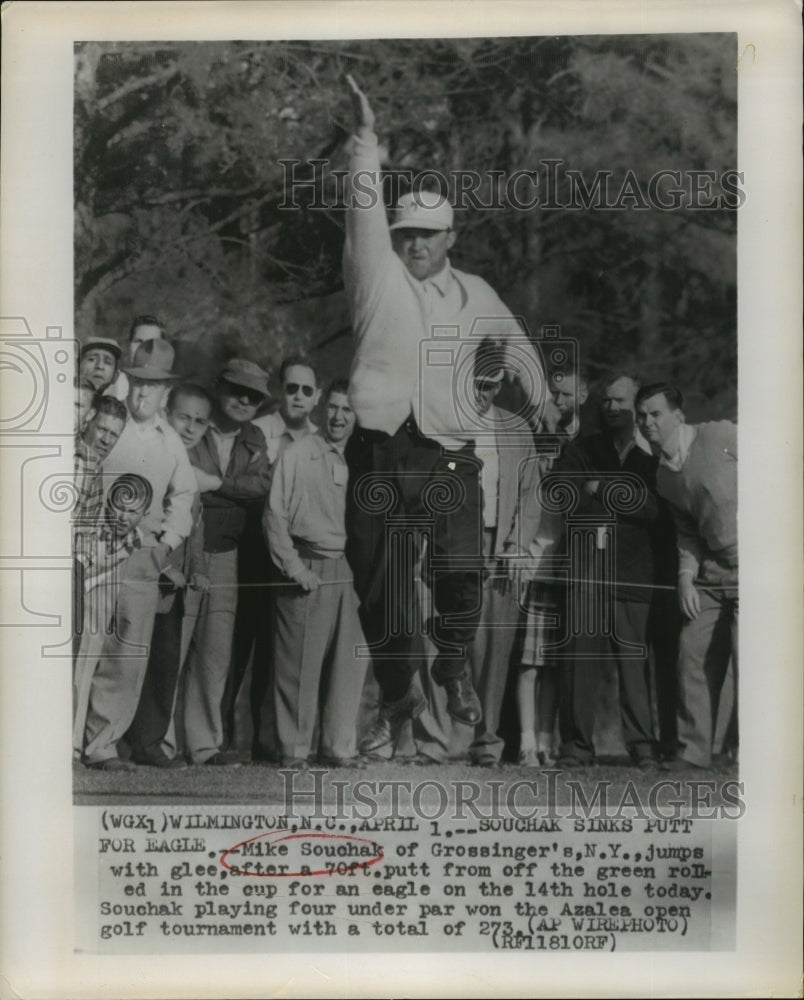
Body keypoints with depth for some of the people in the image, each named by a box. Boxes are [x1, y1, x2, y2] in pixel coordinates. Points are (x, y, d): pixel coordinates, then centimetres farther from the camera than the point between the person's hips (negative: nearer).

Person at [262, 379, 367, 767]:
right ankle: (294, 748, 10)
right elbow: (274, 515, -2)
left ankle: (339, 747, 13)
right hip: (306, 568, -4)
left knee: (349, 660, 2)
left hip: (348, 570, 4)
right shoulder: (298, 454, 0)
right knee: (299, 661, -1)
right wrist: (294, 566, -8)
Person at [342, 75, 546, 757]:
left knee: (461, 574, -12)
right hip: (378, 456, 0)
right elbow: (365, 211, -5)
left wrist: (543, 406, 33)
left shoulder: (475, 294, 15)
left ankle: (455, 668, 18)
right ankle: (398, 696, 21)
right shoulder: (377, 275, 8)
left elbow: (518, 346, 31)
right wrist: (366, 138, -14)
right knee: (379, 586, 3)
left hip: (450, 458, 1)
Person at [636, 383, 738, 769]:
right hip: (712, 571, 6)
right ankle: (692, 752, 14)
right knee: (692, 657, 3)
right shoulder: (663, 476, 11)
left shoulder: (721, 435, -7)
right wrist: (686, 577, 1)